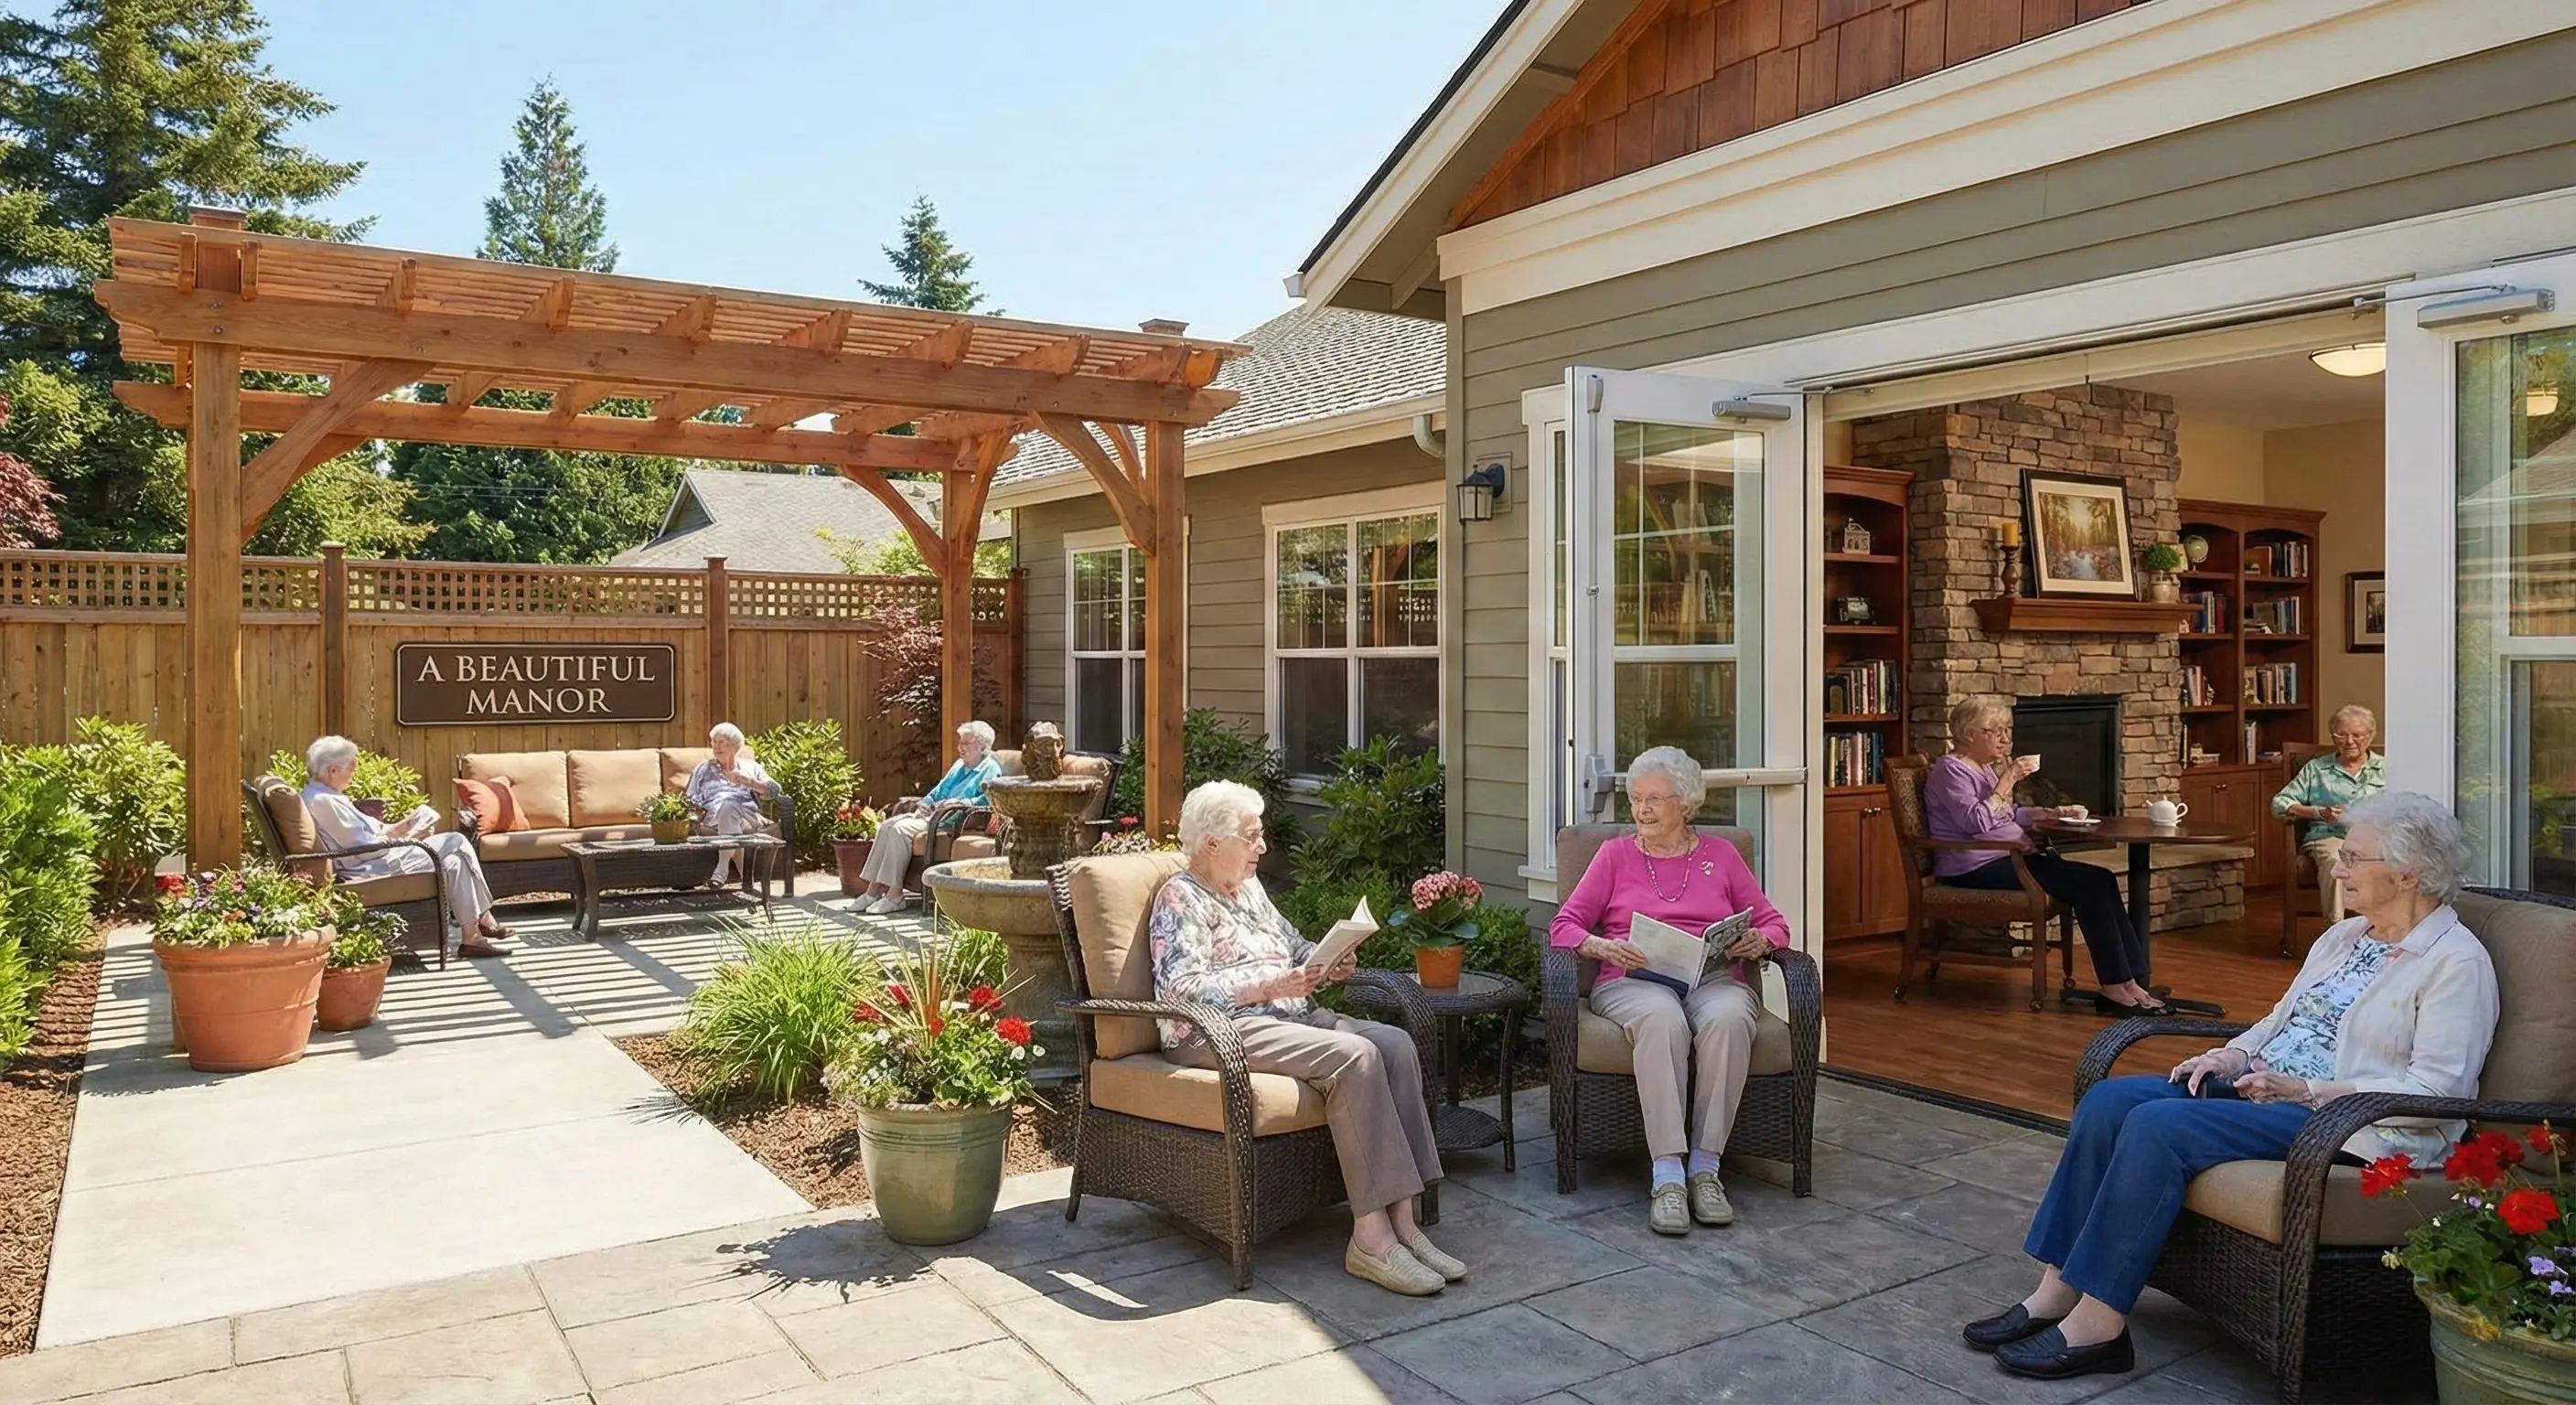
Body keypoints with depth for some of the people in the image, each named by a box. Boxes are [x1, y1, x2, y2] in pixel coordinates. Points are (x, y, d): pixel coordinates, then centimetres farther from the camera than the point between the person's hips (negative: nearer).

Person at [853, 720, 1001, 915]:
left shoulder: (990, 769, -1)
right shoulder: (959, 765, 27)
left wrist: (960, 802, -28)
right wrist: (924, 804, 8)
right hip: (932, 813, 9)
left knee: (901, 829, -27)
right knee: (886, 826, -9)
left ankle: (894, 896, -27)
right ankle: (873, 890, -13)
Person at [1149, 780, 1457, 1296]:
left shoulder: (1249, 887, 22)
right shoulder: (1180, 898, -4)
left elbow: (1296, 947, 26)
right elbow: (1180, 989, -16)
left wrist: (1329, 964, 3)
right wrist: (1269, 986, -22)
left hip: (1289, 1015, 8)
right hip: (1219, 1031, -8)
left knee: (1395, 1044, -17)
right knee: (1354, 1055, -30)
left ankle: (1402, 1221, -20)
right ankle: (1372, 1238, -29)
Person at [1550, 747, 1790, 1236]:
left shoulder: (1722, 856, 20)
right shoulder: (1615, 855, 17)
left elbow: (1774, 924, 17)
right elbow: (1563, 925, 8)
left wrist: (1758, 942, -7)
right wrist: (1603, 946, -13)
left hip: (1714, 979, 1)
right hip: (1634, 981, -1)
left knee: (1727, 1018, -36)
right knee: (1662, 1019, -37)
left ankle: (1705, 1168, -29)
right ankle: (1667, 1177, -37)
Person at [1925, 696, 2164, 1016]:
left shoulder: (1986, 767, 19)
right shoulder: (1950, 769, -9)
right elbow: (1976, 822, -22)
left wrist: (2052, 813, 12)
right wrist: (2008, 780, -18)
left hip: (2008, 857, 9)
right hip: (1977, 867, -9)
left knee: (2101, 881, -9)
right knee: (2088, 884, -20)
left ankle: (2130, 983, -14)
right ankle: (2116, 986, -15)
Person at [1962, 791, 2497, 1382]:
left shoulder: (2457, 962, -7)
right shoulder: (2344, 936, 19)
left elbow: (2436, 1093, -15)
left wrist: (2308, 1090, -20)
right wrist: (2233, 1056, 3)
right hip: (2265, 1087, 9)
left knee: (2160, 1125, -29)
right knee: (2107, 1101, -14)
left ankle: (2098, 1323, -24)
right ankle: (2057, 1290, -15)